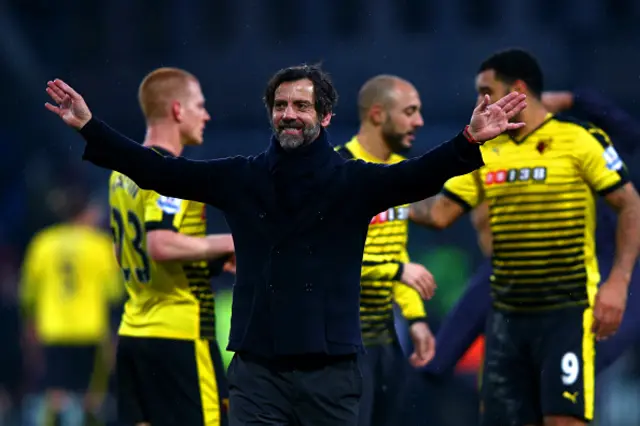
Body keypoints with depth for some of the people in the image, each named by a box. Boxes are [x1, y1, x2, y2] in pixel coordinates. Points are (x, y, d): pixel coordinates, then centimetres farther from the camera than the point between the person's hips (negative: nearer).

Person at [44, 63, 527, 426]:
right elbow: (160, 172, 6)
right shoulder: (242, 178, 7)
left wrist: (469, 141, -33)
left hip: (331, 372, -1)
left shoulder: (354, 182, 1)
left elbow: (418, 176, -14)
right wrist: (90, 127, -2)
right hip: (257, 372, 1)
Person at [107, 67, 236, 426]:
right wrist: (229, 243, -15)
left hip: (134, 332, 9)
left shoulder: (123, 172, 15)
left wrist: (212, 257, 19)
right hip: (179, 336, -9)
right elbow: (161, 245, -27)